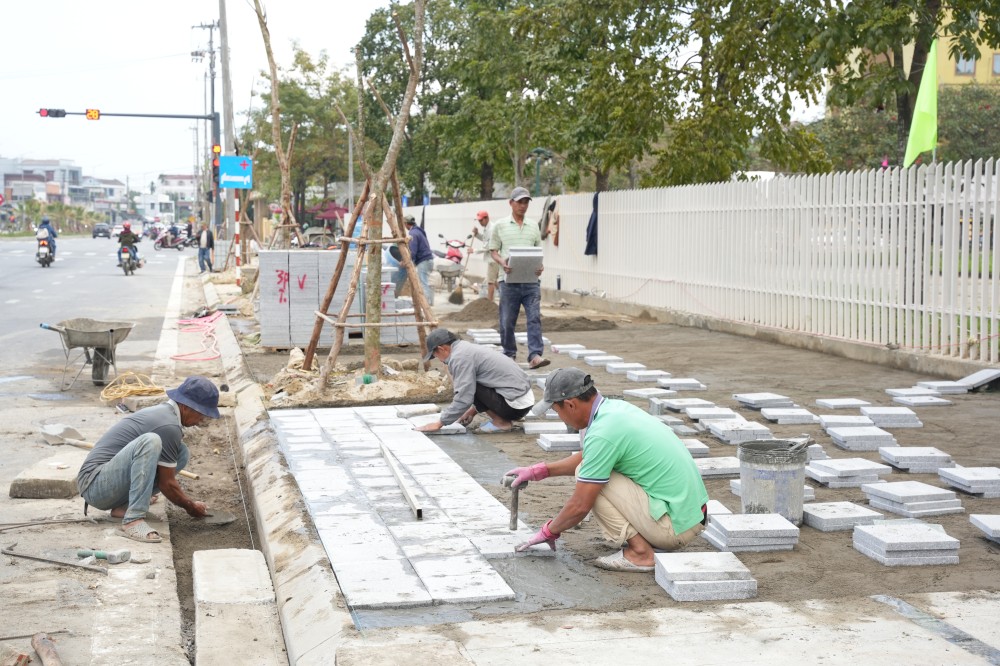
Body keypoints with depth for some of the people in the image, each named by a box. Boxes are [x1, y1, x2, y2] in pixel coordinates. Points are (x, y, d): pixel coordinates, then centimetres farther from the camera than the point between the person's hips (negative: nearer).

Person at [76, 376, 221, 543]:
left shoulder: (162, 411, 13)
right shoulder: (169, 427, -17)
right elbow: (167, 484, -11)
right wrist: (191, 507, 5)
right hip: (95, 484, -10)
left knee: (181, 452, 5)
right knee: (150, 442, -32)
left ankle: (123, 506, 2)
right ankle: (133, 519, -32)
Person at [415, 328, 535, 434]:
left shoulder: (459, 357, -14)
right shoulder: (467, 348, 15)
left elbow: (463, 398, -19)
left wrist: (439, 423, -10)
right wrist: (473, 410, 30)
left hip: (516, 404, -10)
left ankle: (500, 422, -3)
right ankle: (504, 418, 12)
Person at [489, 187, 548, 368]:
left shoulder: (533, 226, 14)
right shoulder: (500, 225, 6)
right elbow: (494, 251, 6)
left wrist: (540, 265, -3)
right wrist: (502, 263, -14)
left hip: (531, 280, 2)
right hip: (509, 280, -2)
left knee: (535, 318, -10)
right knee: (507, 321, 5)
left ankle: (535, 355, -14)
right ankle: (509, 354, 20)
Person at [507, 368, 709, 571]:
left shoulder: (602, 433, -20)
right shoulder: (616, 407, 7)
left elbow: (579, 507, -14)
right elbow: (587, 457, 27)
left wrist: (549, 531, 4)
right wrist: (540, 470, 24)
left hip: (675, 525, -9)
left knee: (588, 476, -5)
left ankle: (639, 552, -4)